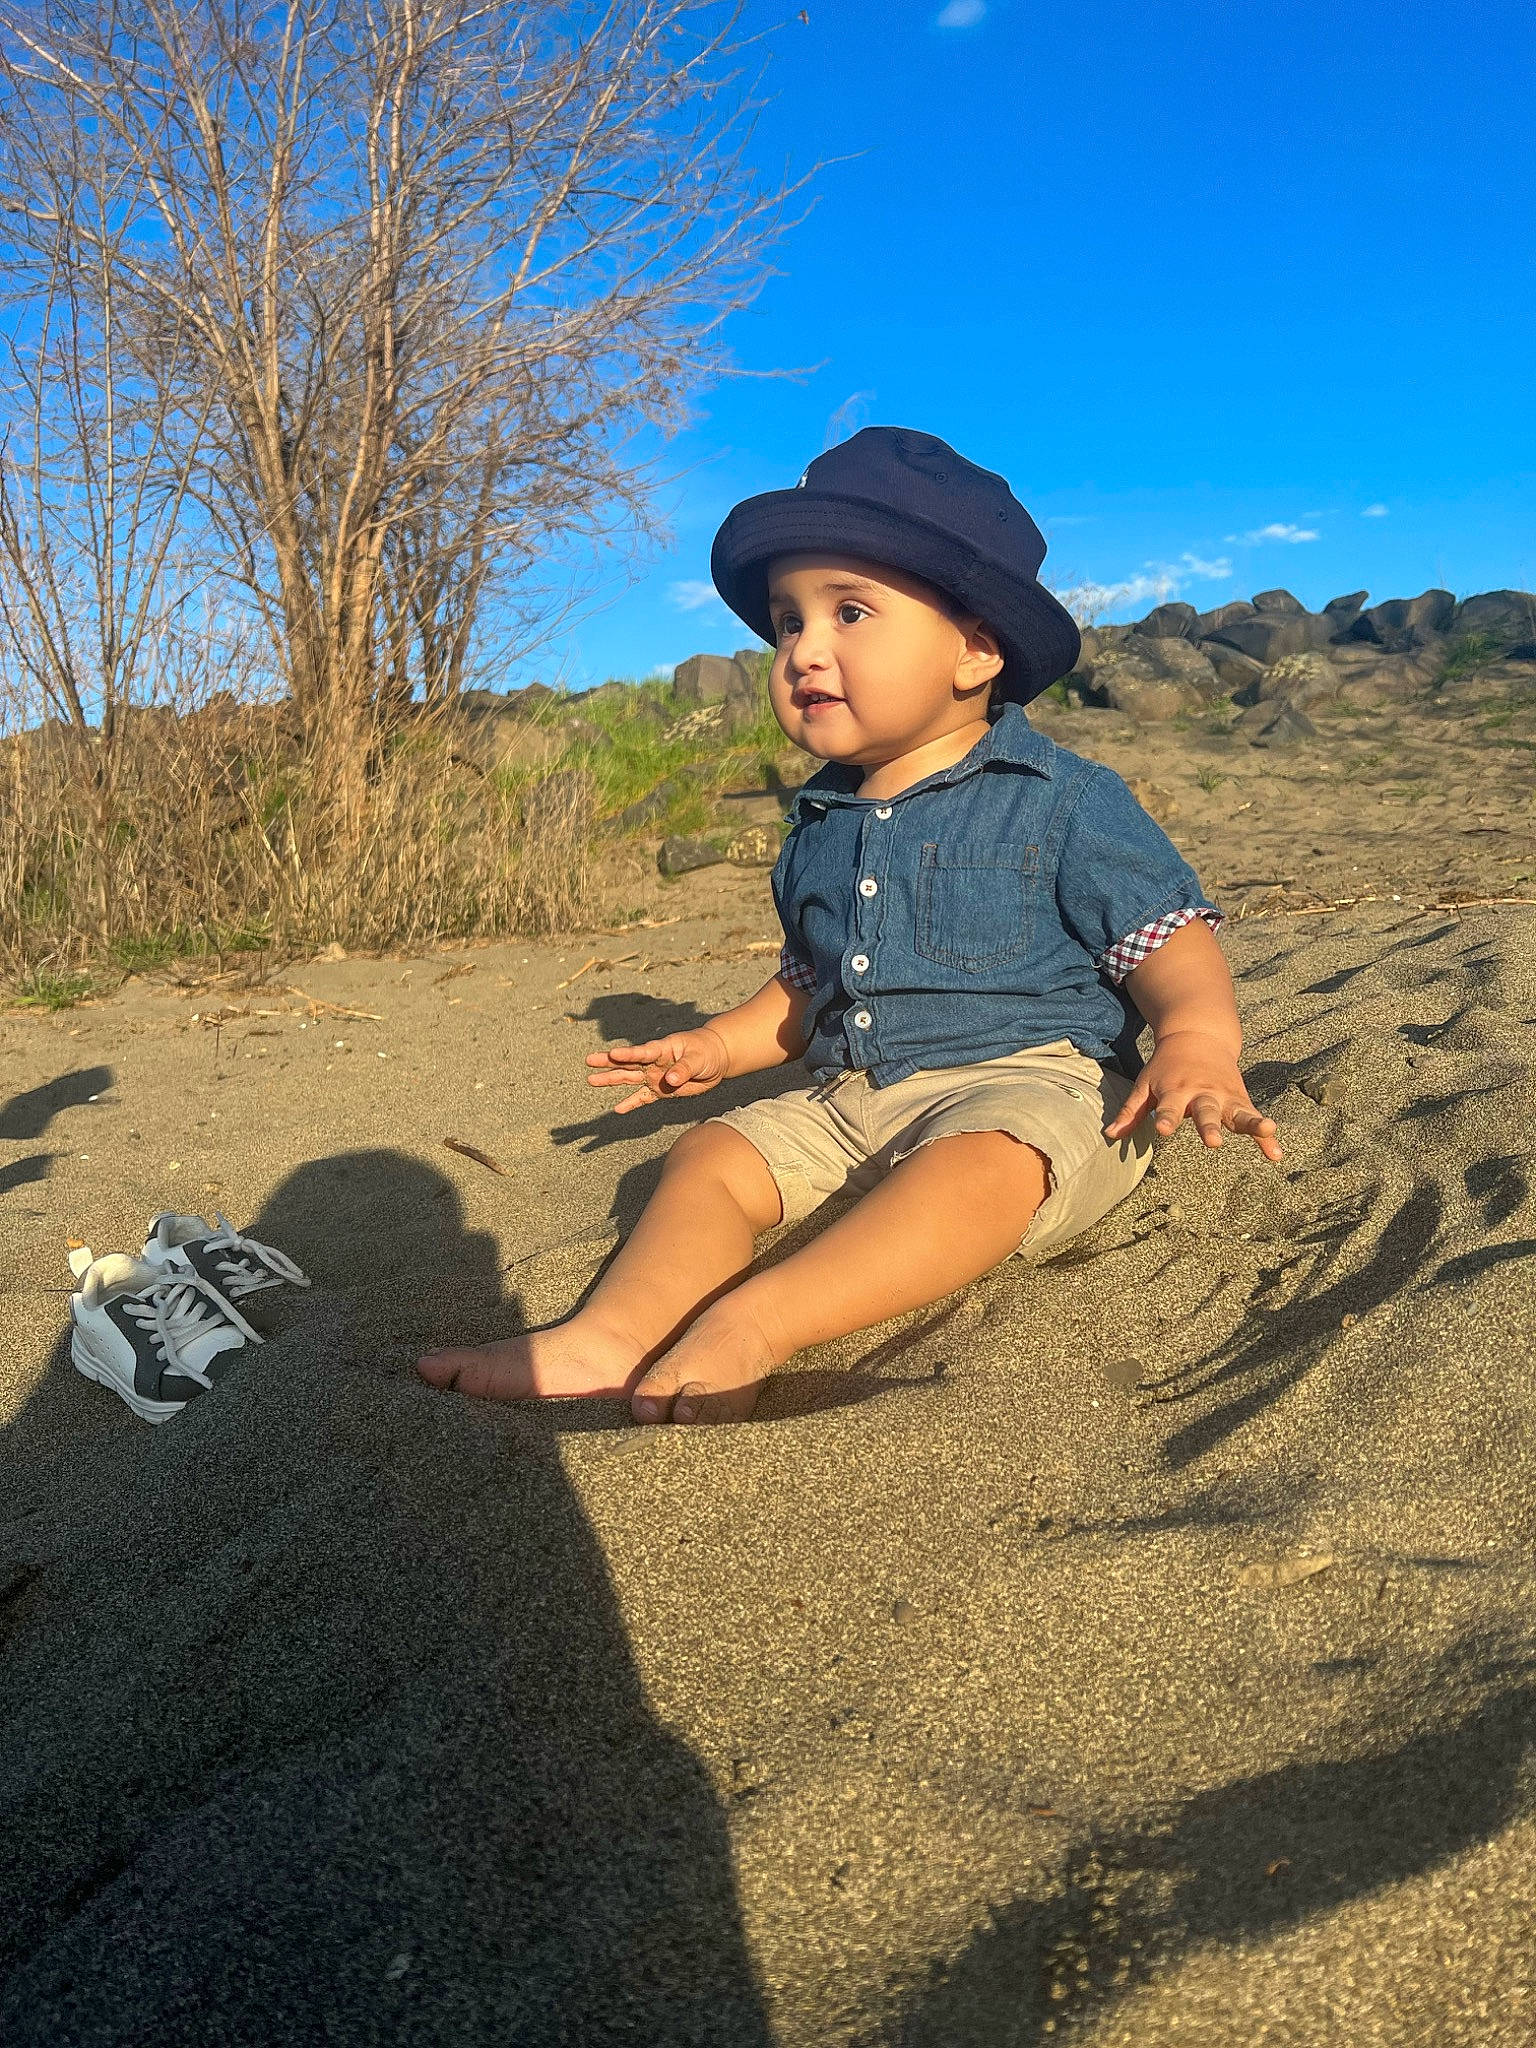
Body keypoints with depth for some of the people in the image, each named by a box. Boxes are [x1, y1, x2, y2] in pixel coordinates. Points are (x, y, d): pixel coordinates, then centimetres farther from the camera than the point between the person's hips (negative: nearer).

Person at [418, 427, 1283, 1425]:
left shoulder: (1062, 801, -4)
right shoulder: (821, 824, 14)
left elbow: (1169, 936, -7)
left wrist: (1197, 1040, -26)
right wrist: (722, 1044, 14)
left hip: (1034, 1083, -6)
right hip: (854, 1101, 6)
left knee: (977, 1162, -36)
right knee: (713, 1150, -10)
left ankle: (756, 1322, -47)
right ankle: (611, 1333, -29)